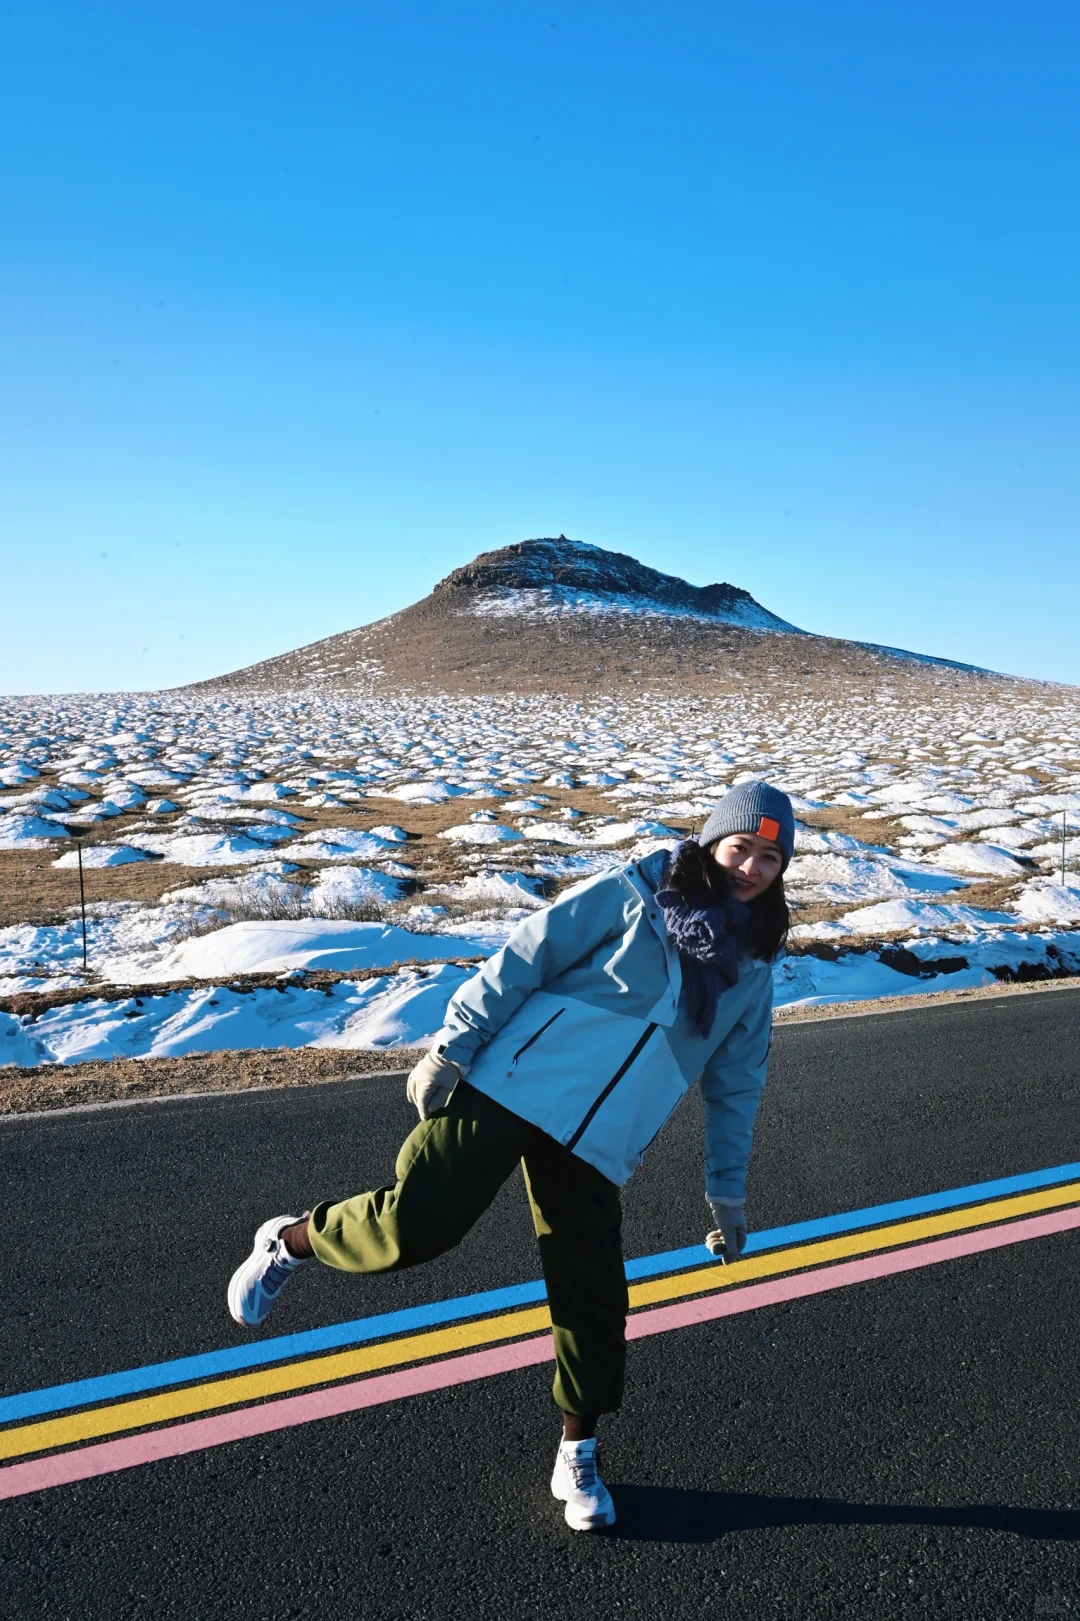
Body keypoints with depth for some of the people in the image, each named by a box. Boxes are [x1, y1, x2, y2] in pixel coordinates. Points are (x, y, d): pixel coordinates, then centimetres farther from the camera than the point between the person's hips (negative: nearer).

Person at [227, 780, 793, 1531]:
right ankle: (291, 1240, 17)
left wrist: (728, 1189, 20)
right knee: (416, 1224, -13)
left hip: (596, 1142, 4)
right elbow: (525, 958, -5)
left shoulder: (750, 967, 12)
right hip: (513, 1084, -4)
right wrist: (451, 1047, -10)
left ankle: (578, 1459, 27)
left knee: (592, 1295, 3)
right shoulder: (629, 895, -3)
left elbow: (736, 1083, 20)